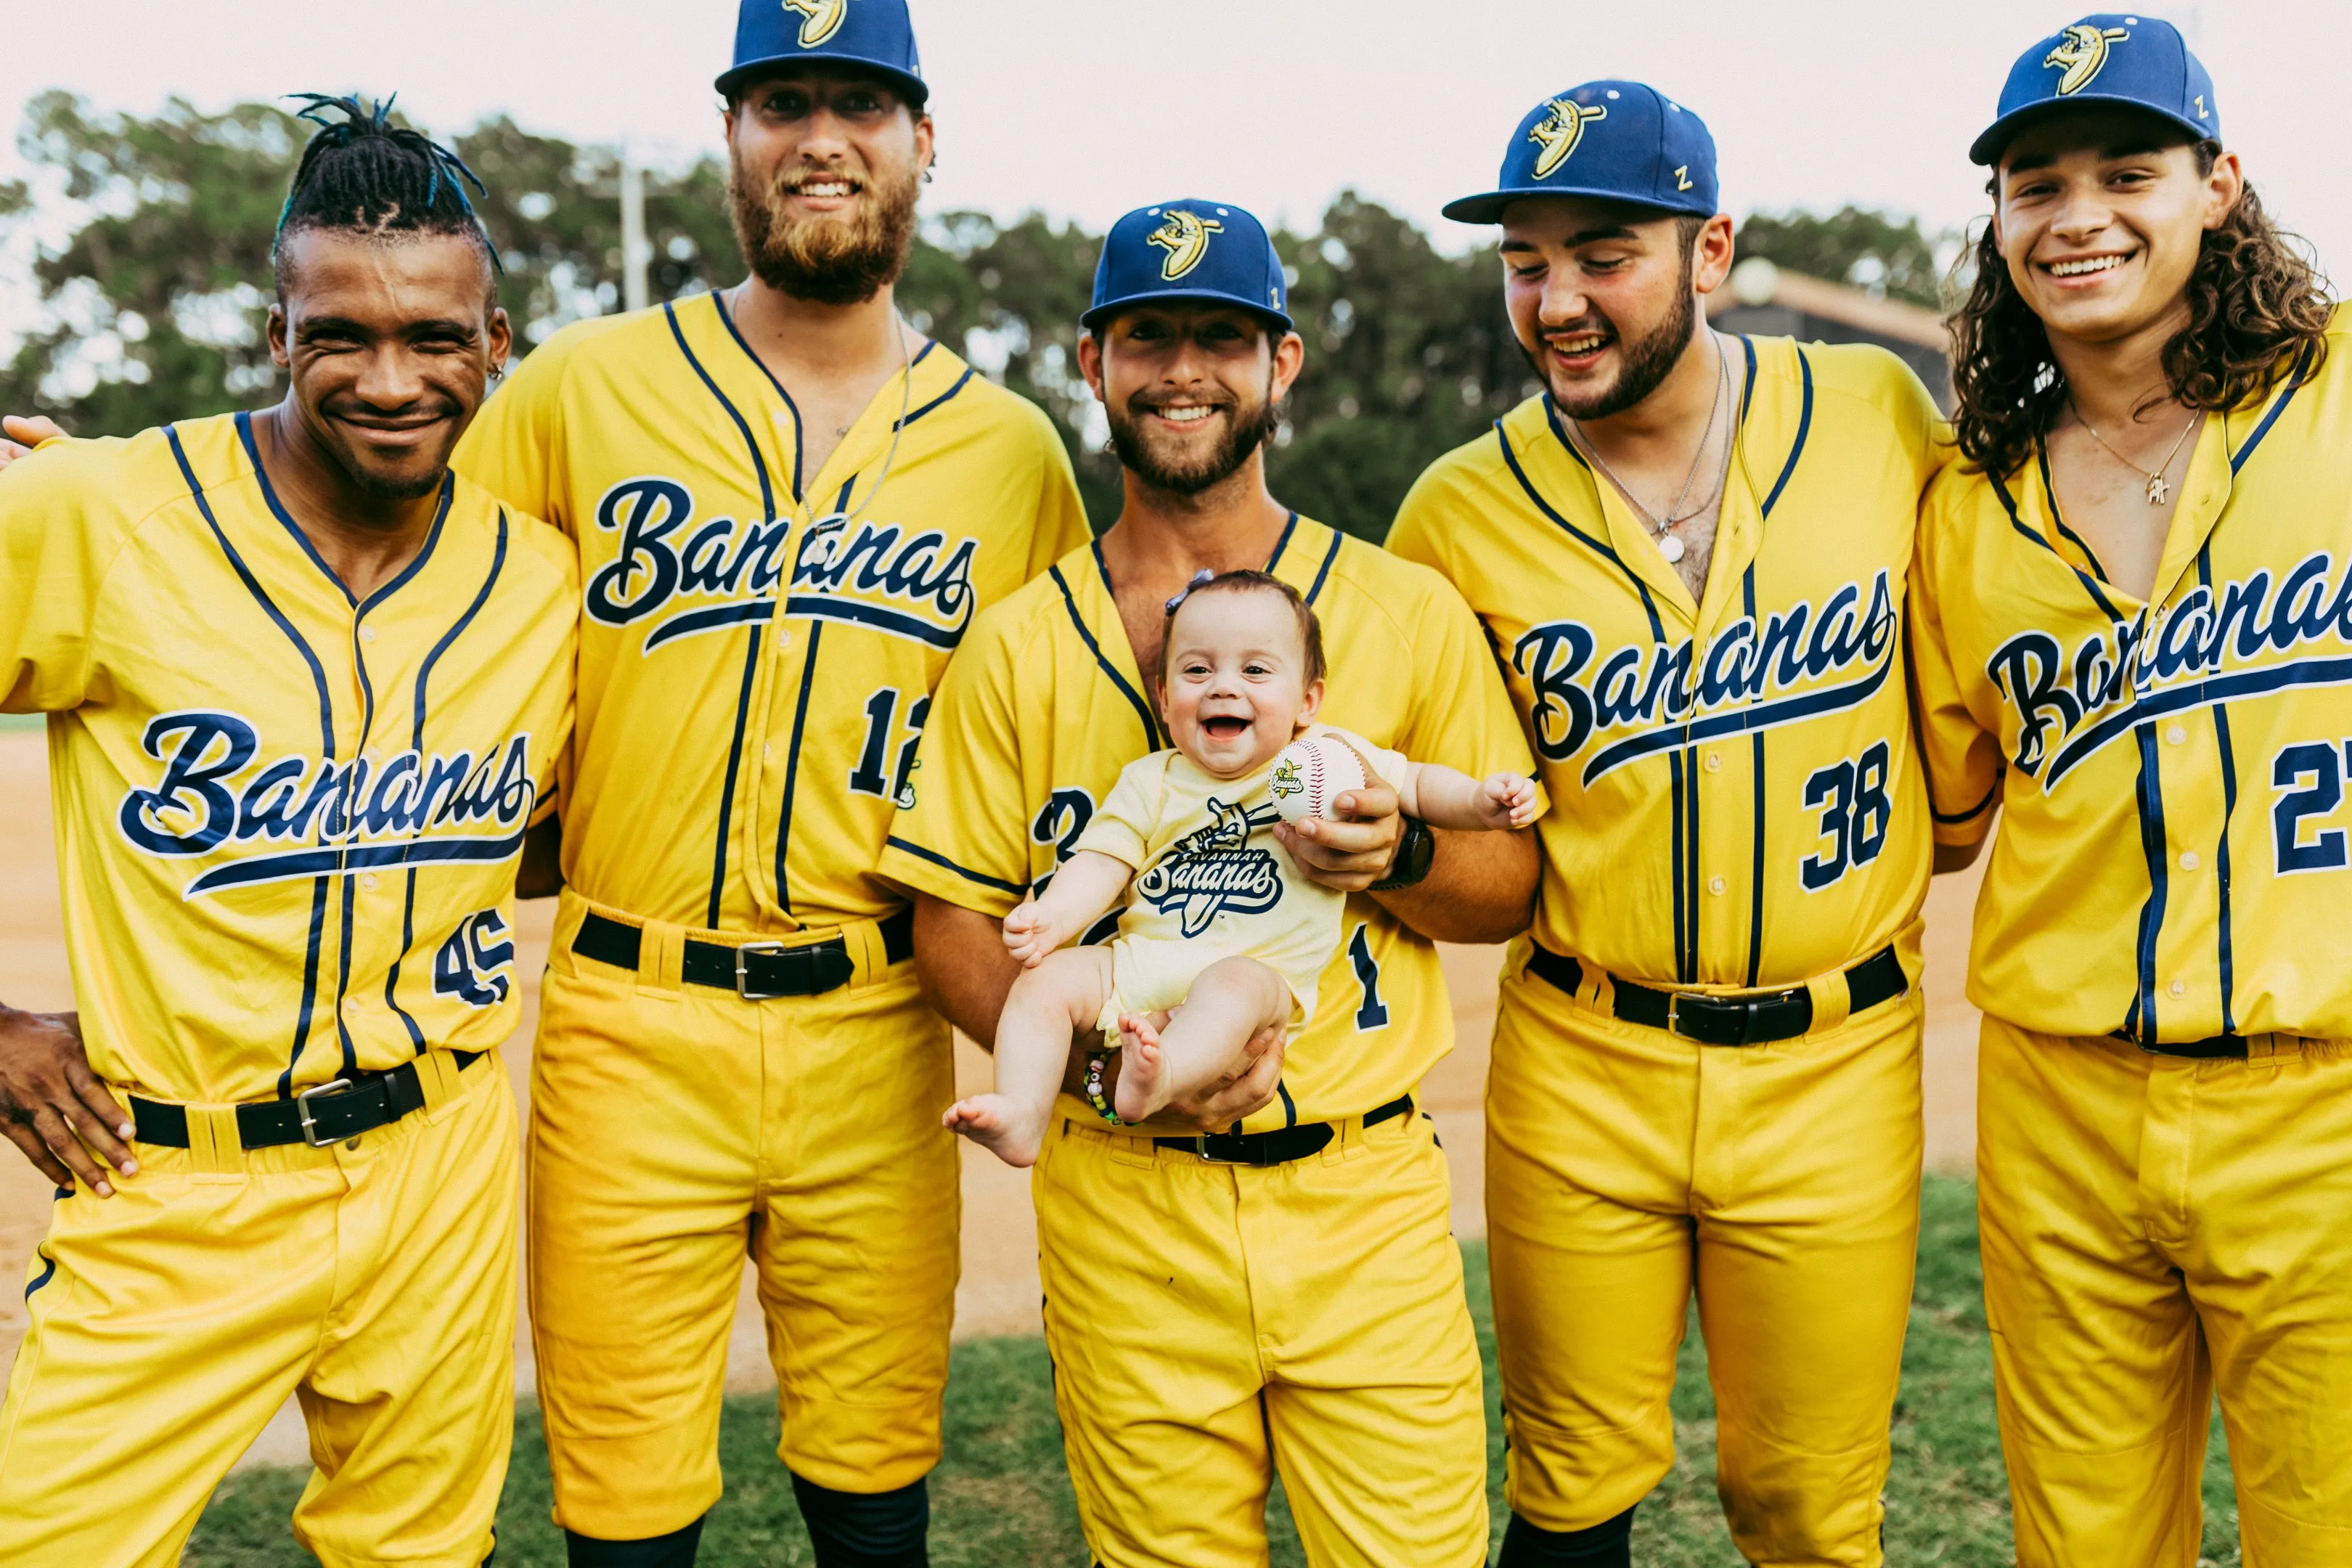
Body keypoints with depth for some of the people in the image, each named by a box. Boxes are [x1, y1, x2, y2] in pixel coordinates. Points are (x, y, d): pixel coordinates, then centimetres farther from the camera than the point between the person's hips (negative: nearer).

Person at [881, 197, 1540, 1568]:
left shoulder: (1408, 612, 3)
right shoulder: (1020, 645, 4)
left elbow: (1511, 882, 8)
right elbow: (954, 927, 3)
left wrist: (1401, 857, -15)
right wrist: (1100, 1054, -15)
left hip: (1365, 1193, 0)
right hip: (1125, 1209, 0)